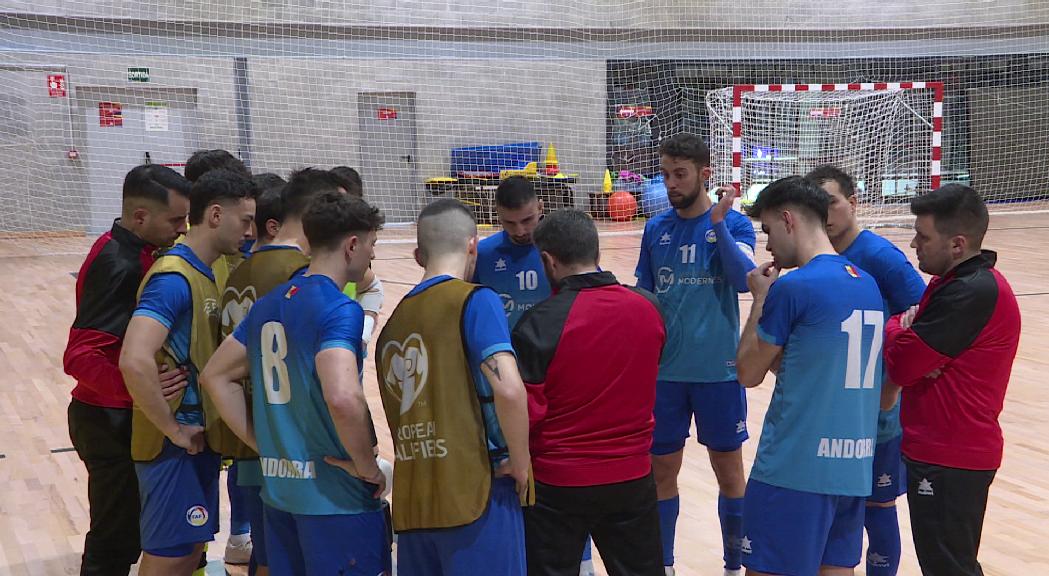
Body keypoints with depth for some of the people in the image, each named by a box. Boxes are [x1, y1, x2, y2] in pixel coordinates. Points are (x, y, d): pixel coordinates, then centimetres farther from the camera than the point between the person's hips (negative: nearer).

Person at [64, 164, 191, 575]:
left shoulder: (130, 252, 5)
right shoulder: (118, 265, -23)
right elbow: (80, 357, -29)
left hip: (121, 416, 9)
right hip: (112, 421, -9)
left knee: (124, 531, 20)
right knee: (114, 541, 0)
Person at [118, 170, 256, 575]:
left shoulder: (205, 273, 9)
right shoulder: (173, 278, -20)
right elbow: (135, 362, -33)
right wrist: (173, 429, -22)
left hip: (201, 435, 9)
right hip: (176, 446, -9)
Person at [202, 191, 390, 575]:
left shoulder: (269, 303, 8)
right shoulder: (339, 309, -16)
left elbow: (216, 377, 16)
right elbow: (344, 399, -32)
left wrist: (263, 445, 12)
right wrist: (368, 467, -16)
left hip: (277, 488, 8)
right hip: (337, 499, -8)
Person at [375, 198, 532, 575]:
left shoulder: (393, 322, 11)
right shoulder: (474, 300, -8)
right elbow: (508, 389, -21)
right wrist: (520, 464, -8)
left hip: (411, 503, 6)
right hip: (475, 496, -6)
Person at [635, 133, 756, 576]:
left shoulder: (734, 223, -5)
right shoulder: (656, 228, 4)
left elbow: (744, 280, -20)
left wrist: (718, 223, -24)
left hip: (718, 369, -3)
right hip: (664, 370, 3)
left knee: (729, 470, 9)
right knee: (661, 470, 9)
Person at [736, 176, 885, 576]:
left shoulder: (794, 287, -13)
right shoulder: (867, 284, 10)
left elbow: (748, 373, -3)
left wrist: (760, 298, 4)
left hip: (797, 467, -7)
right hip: (853, 468, 7)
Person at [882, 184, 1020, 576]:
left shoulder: (972, 293, -22)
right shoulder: (964, 280, 10)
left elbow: (899, 367, -22)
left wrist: (894, 328, -2)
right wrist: (906, 326, -12)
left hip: (949, 459, -10)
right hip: (946, 450, 10)